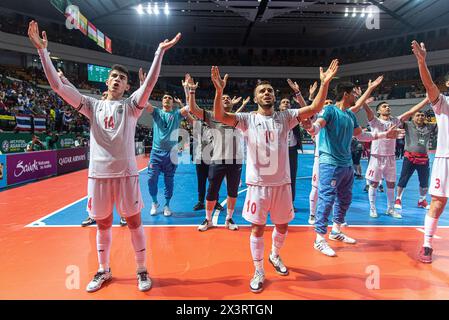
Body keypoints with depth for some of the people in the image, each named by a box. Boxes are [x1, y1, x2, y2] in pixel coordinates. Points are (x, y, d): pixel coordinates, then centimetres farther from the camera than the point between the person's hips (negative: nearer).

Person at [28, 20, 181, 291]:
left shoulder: (131, 105, 3)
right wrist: (43, 49, -2)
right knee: (103, 223, 14)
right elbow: (57, 85, 3)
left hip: (126, 173, -2)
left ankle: (142, 271, 21)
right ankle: (104, 271, 32)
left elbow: (150, 83, -13)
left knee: (134, 221, 5)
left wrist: (160, 51, -20)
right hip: (98, 173, 3)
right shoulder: (93, 105, 10)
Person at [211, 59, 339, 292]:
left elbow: (315, 108, -5)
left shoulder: (285, 117, 3)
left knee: (282, 225, 18)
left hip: (282, 183, 3)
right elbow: (219, 116, -16)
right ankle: (258, 272, 25)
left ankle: (275, 256, 46)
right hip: (258, 184, -2)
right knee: (257, 228, 7)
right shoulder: (248, 119, -3)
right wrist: (219, 91, -31)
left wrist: (324, 83, -18)